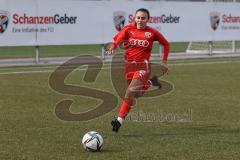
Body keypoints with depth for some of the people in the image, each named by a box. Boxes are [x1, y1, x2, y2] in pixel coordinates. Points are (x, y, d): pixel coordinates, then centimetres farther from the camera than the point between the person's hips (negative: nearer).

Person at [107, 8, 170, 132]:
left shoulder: (152, 32, -4)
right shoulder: (128, 29, -1)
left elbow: (166, 44, 10)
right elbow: (117, 41, -12)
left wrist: (164, 62, 7)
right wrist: (112, 47, -34)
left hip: (143, 66, -4)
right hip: (129, 65, 4)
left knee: (130, 92, -18)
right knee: (137, 94, 16)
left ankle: (120, 120, -12)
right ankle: (150, 82, 44)